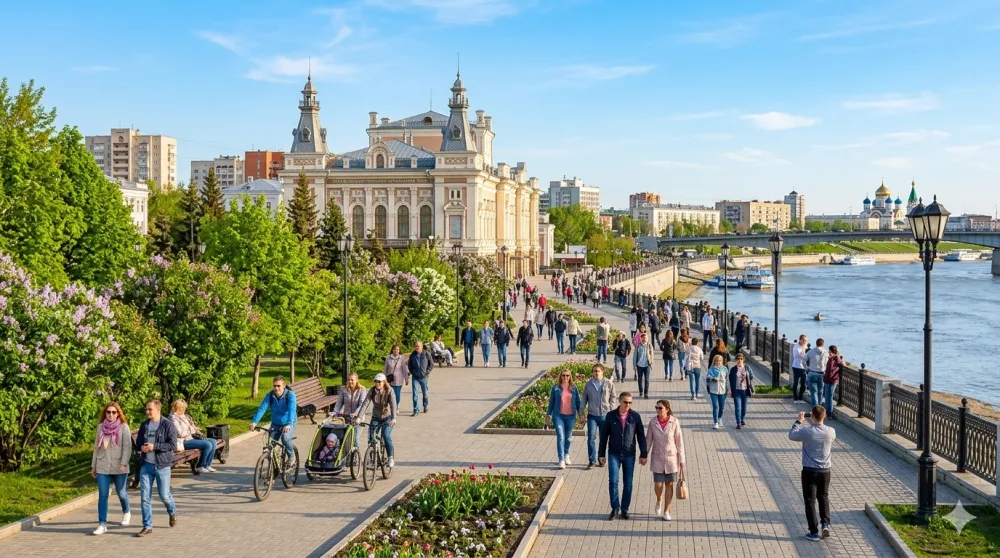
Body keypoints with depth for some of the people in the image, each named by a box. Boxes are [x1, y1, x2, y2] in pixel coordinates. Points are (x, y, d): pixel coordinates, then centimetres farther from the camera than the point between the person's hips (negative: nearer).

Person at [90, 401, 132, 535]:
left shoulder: (123, 427, -4)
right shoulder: (100, 427, 8)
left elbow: (127, 447, -9)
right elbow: (96, 447, 13)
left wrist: (123, 464, -19)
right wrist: (93, 466, 13)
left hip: (118, 467, -3)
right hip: (102, 467, 3)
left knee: (121, 493, 8)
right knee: (102, 495, -2)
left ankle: (126, 512, 38)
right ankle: (102, 524, 2)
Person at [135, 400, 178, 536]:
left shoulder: (167, 425, -8)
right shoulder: (144, 425, 8)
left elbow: (173, 445, -12)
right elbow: (138, 441, 18)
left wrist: (154, 446, -20)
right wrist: (141, 447, -5)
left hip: (162, 465, -4)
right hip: (146, 465, 4)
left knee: (164, 495, 1)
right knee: (145, 497, 2)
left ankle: (172, 512, 34)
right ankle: (147, 527, 11)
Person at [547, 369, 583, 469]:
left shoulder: (574, 388, 4)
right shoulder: (556, 388, -1)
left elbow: (578, 402, 9)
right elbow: (551, 402, 5)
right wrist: (548, 414, 6)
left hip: (570, 416, 2)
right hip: (558, 416, -2)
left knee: (568, 437, 15)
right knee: (560, 437, -11)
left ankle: (566, 455, 36)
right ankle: (561, 460, -12)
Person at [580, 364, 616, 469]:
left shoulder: (609, 384, -3)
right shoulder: (589, 384, 2)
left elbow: (612, 399, 2)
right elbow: (584, 399, 8)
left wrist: (612, 412, -3)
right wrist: (581, 412, 5)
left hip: (605, 415, 0)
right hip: (592, 415, 0)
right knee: (591, 438, -5)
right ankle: (592, 460, 2)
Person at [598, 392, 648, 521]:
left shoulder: (635, 416, -5)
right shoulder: (610, 416, -4)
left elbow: (641, 436, 1)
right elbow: (604, 436, 3)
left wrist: (643, 454, 1)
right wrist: (601, 454, 4)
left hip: (629, 455, 0)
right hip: (614, 454, 0)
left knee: (628, 483, 6)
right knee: (613, 481, -9)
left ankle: (624, 509, 20)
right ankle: (615, 508, 8)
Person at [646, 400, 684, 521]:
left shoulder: (674, 422, -12)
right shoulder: (653, 422, -8)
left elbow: (679, 441, -6)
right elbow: (648, 440, 0)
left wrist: (681, 460, -5)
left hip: (671, 458, -1)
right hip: (657, 458, 1)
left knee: (669, 484, 7)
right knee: (658, 485, -3)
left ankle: (666, 511, 21)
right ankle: (658, 500, 31)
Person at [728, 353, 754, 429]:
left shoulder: (747, 368, 1)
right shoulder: (733, 369, -2)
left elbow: (751, 379, 3)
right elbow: (730, 380, 2)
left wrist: (752, 390, 1)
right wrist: (730, 390, -3)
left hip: (745, 390, 2)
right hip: (737, 391, -2)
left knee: (744, 406, 14)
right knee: (738, 407, -8)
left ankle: (743, 419, 37)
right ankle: (738, 423, -6)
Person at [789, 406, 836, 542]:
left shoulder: (806, 431, -18)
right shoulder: (830, 431, -9)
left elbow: (791, 435, 0)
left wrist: (798, 421, 11)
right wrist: (819, 422, 16)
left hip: (809, 471, -3)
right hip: (825, 470, 3)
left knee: (810, 500, 5)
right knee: (824, 497, 24)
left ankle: (814, 532, 7)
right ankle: (825, 523, 12)